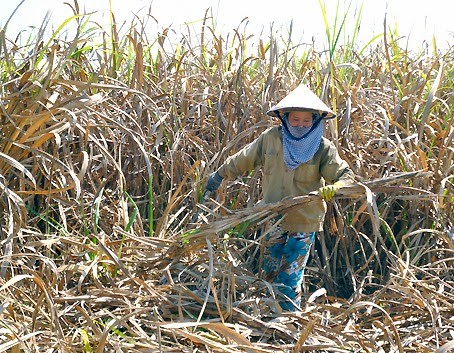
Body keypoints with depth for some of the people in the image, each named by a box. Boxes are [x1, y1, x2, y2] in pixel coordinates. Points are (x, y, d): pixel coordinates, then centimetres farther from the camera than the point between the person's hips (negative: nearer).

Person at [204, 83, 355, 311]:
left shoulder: (323, 149, -12)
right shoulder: (270, 138, -5)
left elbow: (346, 176, -15)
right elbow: (244, 159, 9)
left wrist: (333, 189, -37)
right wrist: (220, 174, 16)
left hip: (304, 222, -4)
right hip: (273, 218, 4)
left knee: (289, 279, -1)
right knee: (270, 271, 17)